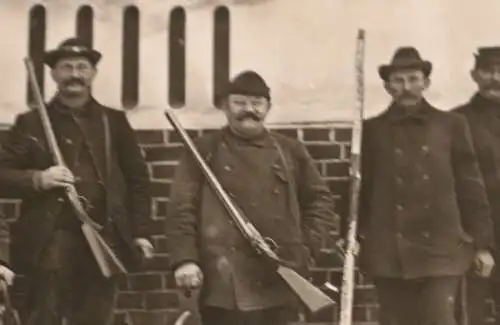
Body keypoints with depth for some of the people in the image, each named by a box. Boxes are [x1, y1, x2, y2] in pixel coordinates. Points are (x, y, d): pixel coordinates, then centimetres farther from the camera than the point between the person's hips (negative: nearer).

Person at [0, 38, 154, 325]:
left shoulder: (114, 121, 13)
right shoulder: (31, 122, 7)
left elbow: (138, 178, 15)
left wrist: (140, 232, 8)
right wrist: (37, 179, -15)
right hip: (50, 240, -2)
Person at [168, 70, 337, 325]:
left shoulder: (290, 151, 11)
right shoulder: (204, 152, 3)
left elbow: (320, 199, 17)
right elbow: (181, 209, -2)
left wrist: (307, 245, 5)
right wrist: (185, 259, -12)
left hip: (278, 281, 3)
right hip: (224, 282, -3)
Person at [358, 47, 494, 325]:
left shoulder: (452, 125, 6)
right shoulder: (371, 130, 6)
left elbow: (471, 187, 6)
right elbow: (360, 188, 7)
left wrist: (482, 243, 4)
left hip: (441, 248, -1)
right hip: (389, 252, 1)